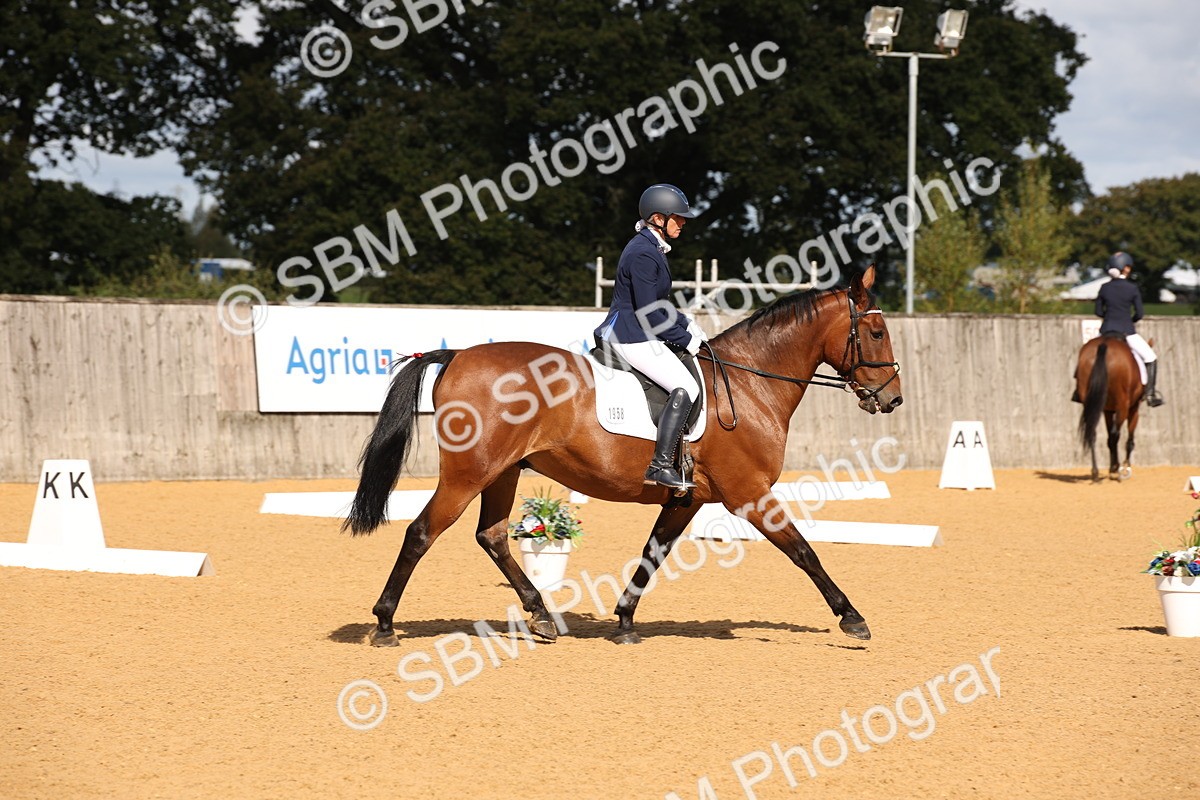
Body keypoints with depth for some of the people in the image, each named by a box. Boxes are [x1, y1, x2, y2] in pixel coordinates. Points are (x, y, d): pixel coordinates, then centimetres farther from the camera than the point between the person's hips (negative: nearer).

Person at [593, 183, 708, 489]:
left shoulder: (653, 248, 16)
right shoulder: (643, 254, -18)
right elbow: (649, 312, -21)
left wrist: (686, 325, 11)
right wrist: (684, 339, -12)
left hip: (640, 334, 11)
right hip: (633, 338, -11)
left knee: (691, 372, 18)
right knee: (686, 388, -19)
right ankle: (660, 466, -22)